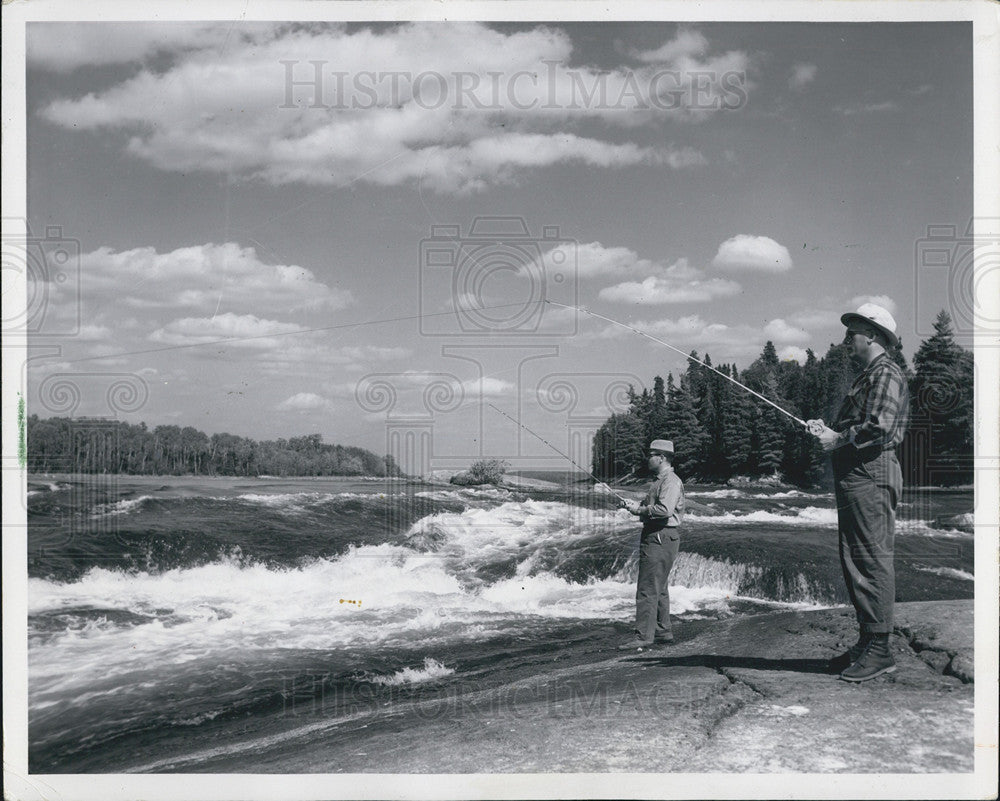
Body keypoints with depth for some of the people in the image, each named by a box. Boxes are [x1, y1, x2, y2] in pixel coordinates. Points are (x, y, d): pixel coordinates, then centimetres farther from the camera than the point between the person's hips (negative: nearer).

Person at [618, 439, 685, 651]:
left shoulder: (671, 481, -14)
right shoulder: (660, 480, 19)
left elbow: (665, 510, -27)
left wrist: (640, 510, -17)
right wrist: (633, 504, 6)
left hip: (660, 539, -11)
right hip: (655, 537, 11)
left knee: (648, 589, -11)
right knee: (658, 588, 16)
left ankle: (644, 635, -10)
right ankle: (663, 631, 25)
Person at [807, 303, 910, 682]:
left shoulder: (886, 374, -8)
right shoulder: (868, 375, 24)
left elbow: (879, 428, -21)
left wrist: (838, 439, -11)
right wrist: (828, 430, 10)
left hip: (871, 476, -11)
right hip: (854, 477, 11)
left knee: (872, 560, -10)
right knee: (855, 561, 12)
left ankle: (879, 650, -7)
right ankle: (867, 643, 20)